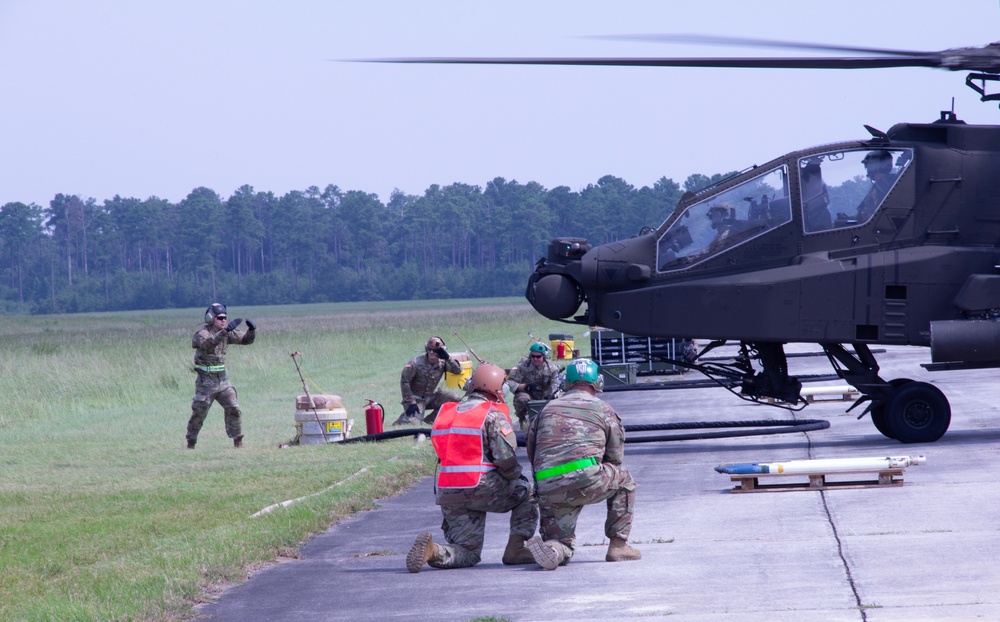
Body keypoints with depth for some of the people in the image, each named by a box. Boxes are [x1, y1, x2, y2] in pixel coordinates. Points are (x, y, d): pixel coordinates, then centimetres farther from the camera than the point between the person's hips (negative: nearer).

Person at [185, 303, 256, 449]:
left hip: (222, 380, 5)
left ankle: (237, 440, 3)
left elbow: (246, 340, 7)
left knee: (233, 409, -5)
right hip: (206, 381, -5)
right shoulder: (202, 334, -14)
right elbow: (208, 344, -36)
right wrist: (225, 331, -46)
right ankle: (191, 442, 17)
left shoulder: (227, 333, 5)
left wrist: (251, 330, -15)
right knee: (198, 414, 3)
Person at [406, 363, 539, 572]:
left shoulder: (446, 413, 18)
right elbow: (506, 459, -10)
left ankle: (432, 550, -18)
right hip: (481, 488, -6)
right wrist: (518, 477, 9)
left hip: (446, 493, 6)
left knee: (468, 554, 12)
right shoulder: (493, 416, -5)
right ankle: (516, 549, 6)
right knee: (527, 493, 19)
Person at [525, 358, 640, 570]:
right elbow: (615, 456, 16)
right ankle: (618, 545, 20)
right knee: (624, 481, 27)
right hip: (585, 480, -4)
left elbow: (531, 449, 24)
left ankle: (550, 546, -18)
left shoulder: (548, 409, 24)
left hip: (548, 490, 4)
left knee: (563, 545, 20)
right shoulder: (603, 409, 14)